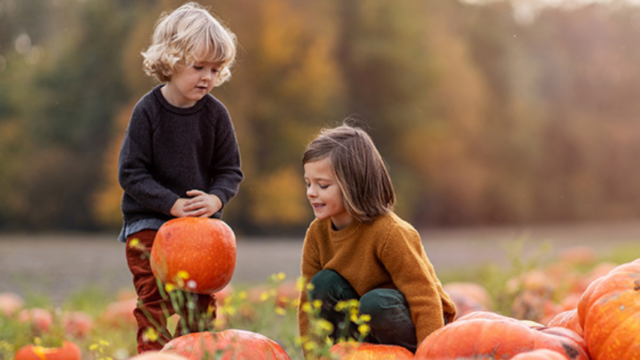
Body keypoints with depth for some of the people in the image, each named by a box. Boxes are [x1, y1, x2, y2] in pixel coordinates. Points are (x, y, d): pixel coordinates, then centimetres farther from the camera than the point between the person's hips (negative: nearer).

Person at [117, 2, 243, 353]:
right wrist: (172, 204, -20)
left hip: (201, 221, 3)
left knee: (201, 302, 6)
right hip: (148, 221, -3)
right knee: (154, 302, -8)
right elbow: (131, 173, -11)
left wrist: (215, 198, -19)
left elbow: (230, 170, 2)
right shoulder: (148, 110, -11)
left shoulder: (215, 114, -4)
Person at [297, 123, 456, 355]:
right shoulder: (317, 233, -7)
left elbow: (425, 301, -26)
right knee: (323, 283, -15)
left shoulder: (390, 233, -27)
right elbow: (309, 302, -1)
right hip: (370, 330, 6)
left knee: (376, 302, -34)